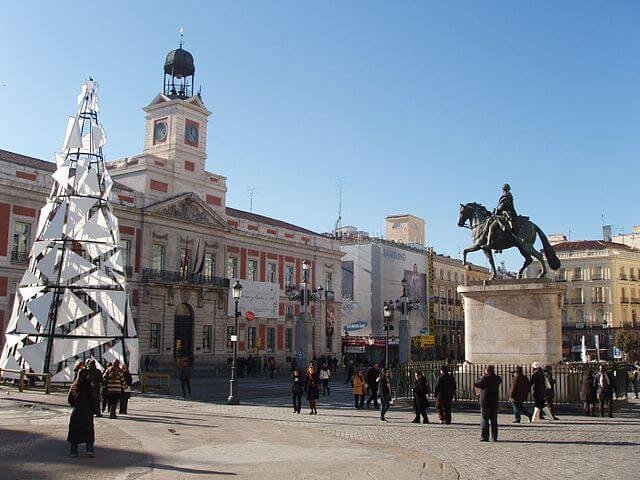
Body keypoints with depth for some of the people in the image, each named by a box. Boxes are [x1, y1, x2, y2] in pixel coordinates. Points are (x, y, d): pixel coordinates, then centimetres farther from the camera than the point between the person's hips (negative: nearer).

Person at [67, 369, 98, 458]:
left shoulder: (74, 386, 0)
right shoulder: (89, 387, -10)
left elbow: (69, 399, 5)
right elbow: (92, 400, -8)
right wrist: (94, 410, 5)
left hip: (75, 412, 3)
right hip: (87, 412, -3)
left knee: (74, 431, 11)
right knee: (89, 431, 6)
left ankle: (74, 451, 10)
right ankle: (89, 450, -5)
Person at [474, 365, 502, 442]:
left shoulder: (485, 378, -13)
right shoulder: (497, 378, 2)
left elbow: (476, 384, -6)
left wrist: (480, 377, 6)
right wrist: (494, 375, 17)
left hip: (485, 402, -5)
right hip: (494, 402, 5)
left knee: (484, 419, 0)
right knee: (494, 420, 12)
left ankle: (484, 437, -3)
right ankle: (494, 437, 14)